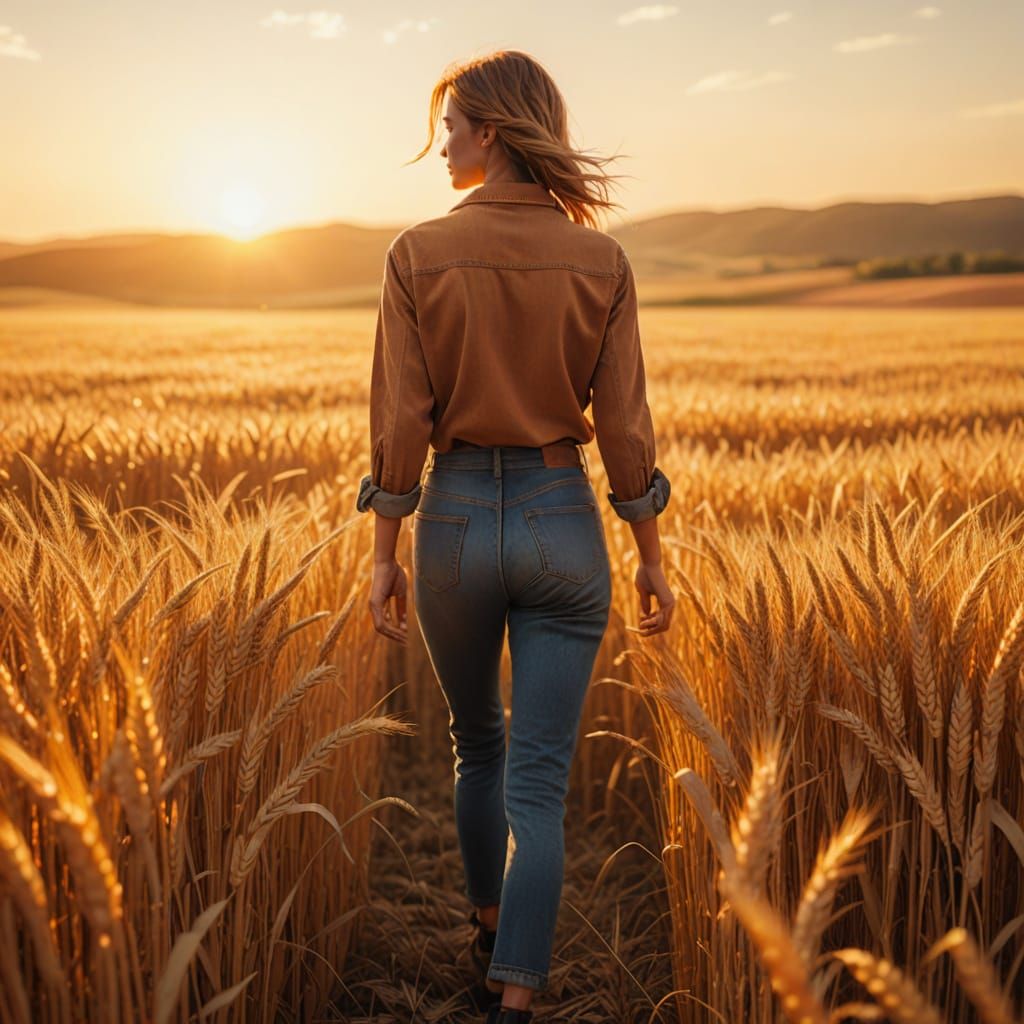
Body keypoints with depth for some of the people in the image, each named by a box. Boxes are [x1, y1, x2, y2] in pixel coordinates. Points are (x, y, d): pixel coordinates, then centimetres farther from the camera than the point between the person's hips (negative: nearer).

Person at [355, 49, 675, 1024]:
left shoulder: (417, 255, -8)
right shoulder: (600, 261, -4)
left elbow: (399, 422, -9)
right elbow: (623, 427, -4)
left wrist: (384, 556, 1)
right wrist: (651, 559, 6)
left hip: (456, 520, 0)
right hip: (563, 522, 0)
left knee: (476, 743, 24)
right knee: (538, 782, 3)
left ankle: (490, 929, 43)